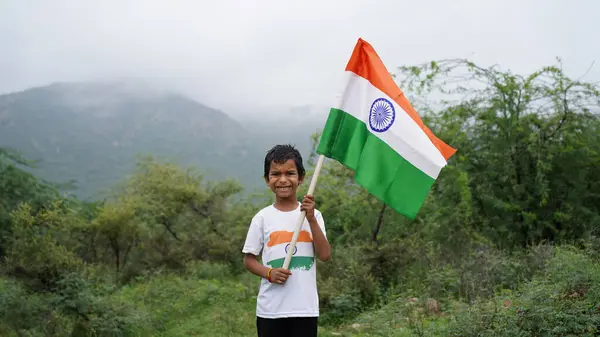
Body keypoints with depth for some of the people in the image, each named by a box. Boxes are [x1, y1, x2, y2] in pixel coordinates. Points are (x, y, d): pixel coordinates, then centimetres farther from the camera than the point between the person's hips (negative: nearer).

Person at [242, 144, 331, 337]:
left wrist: (311, 219, -15)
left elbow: (324, 255, -8)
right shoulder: (262, 218, 0)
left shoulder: (313, 215, 2)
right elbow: (249, 259, 5)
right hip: (270, 309, 0)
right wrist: (269, 273, -14)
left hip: (305, 307, 0)